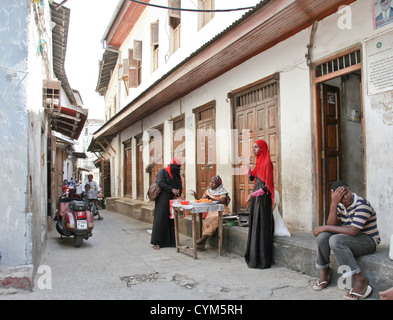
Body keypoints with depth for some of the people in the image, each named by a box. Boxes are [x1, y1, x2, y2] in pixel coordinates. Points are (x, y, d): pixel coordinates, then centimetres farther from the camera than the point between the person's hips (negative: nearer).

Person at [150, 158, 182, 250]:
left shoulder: (177, 175, 19)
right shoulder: (163, 171, -2)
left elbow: (180, 187, 21)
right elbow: (160, 182, -16)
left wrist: (178, 193, -1)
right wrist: (171, 189, -22)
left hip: (173, 201, 6)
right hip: (163, 200, -6)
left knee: (172, 220, 5)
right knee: (160, 220, -7)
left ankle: (171, 240, 14)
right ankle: (156, 242, -1)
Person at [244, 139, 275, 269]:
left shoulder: (267, 163, -13)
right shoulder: (259, 162, 13)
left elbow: (267, 185, -18)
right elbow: (252, 178, 15)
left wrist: (253, 194, -23)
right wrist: (248, 167, 2)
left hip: (263, 198, -9)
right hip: (256, 197, 9)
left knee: (261, 227, -4)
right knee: (254, 226, 12)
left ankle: (262, 260, 4)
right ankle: (254, 257, 22)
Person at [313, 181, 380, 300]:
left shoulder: (362, 204, -20)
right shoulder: (340, 205, 2)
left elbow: (353, 231, -30)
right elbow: (332, 225, -10)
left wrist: (325, 227, -23)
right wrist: (333, 204, -20)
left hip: (368, 241, -7)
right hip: (349, 240, 7)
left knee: (335, 240, -31)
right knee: (322, 236, -16)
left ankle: (360, 280, -23)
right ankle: (325, 271, 2)